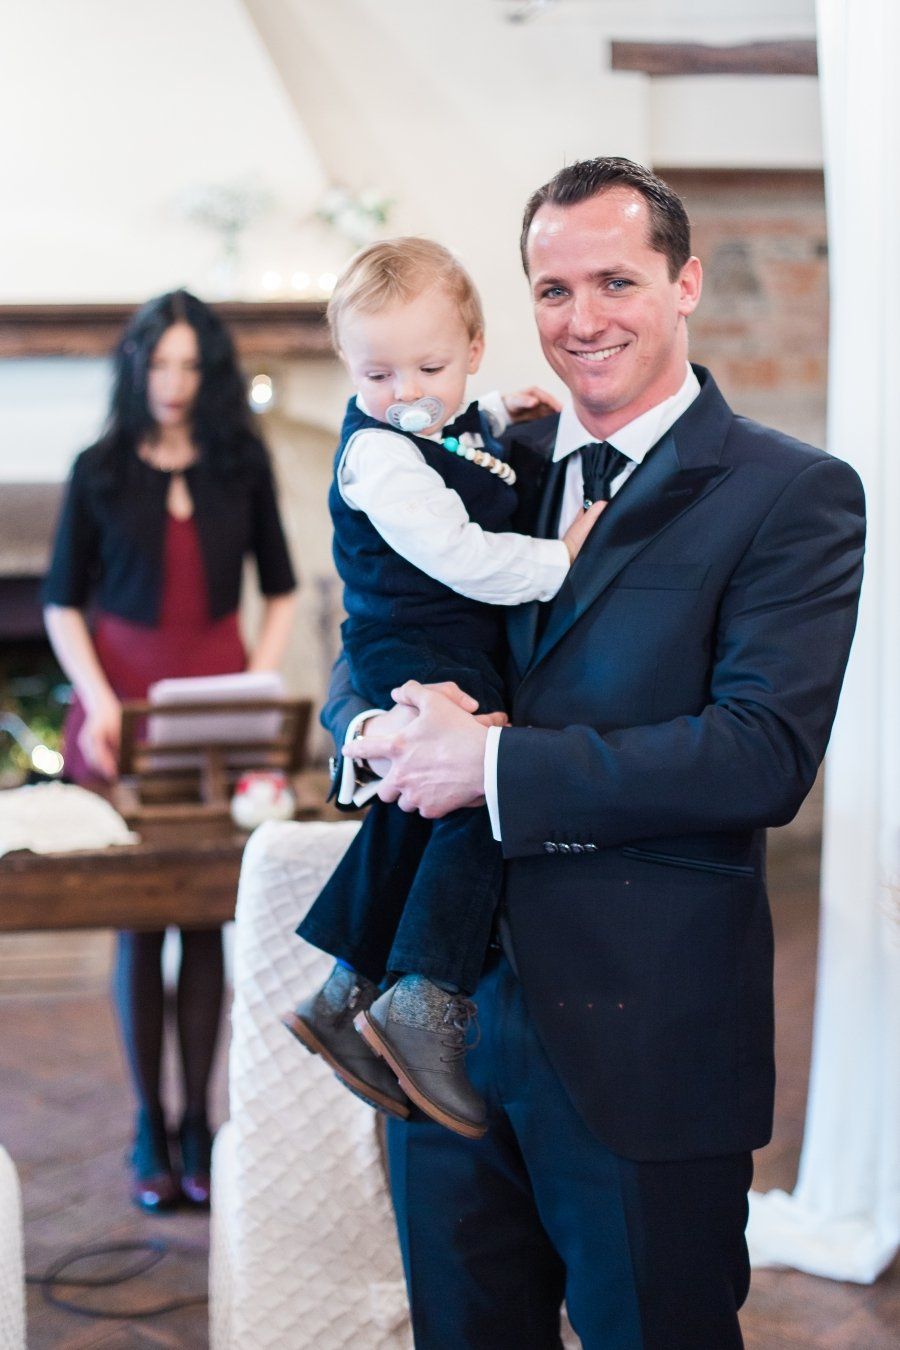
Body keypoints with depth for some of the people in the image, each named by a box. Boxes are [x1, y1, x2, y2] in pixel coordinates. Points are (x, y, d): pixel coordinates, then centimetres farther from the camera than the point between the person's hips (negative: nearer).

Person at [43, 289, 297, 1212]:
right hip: (126, 696, -1)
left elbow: (280, 593, 11)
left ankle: (198, 1118, 13)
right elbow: (62, 604, 3)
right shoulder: (99, 471, 2)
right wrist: (99, 701, -11)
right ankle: (149, 1126, 11)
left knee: (210, 915, 2)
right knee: (138, 917, 1)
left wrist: (259, 682, -4)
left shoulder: (242, 466, 5)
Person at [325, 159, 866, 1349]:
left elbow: (767, 755, -19)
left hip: (645, 1046, -5)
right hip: (452, 1012, 5)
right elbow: (366, 660, 13)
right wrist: (386, 729, -11)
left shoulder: (792, 495, -7)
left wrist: (495, 762, -21)